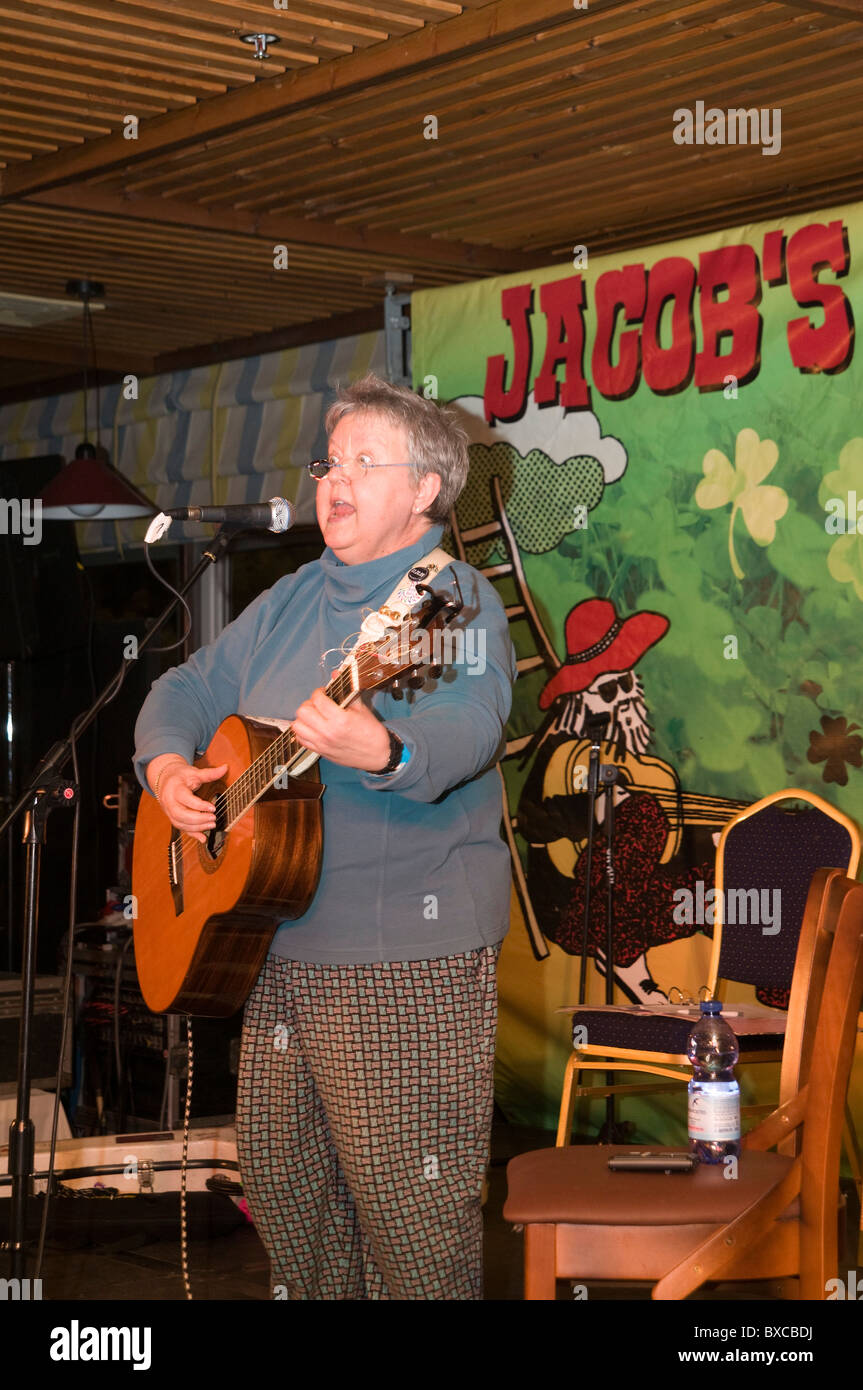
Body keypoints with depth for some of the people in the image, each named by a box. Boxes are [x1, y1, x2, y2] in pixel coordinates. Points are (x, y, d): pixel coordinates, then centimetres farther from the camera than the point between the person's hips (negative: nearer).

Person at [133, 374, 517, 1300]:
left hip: (407, 957, -8)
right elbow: (191, 687, 21)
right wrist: (166, 764, 0)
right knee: (280, 1179, 17)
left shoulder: (456, 599, -9)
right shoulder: (292, 603, 15)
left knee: (407, 1207, -6)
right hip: (279, 944, 8)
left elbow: (467, 728, -28)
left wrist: (381, 750, -49)